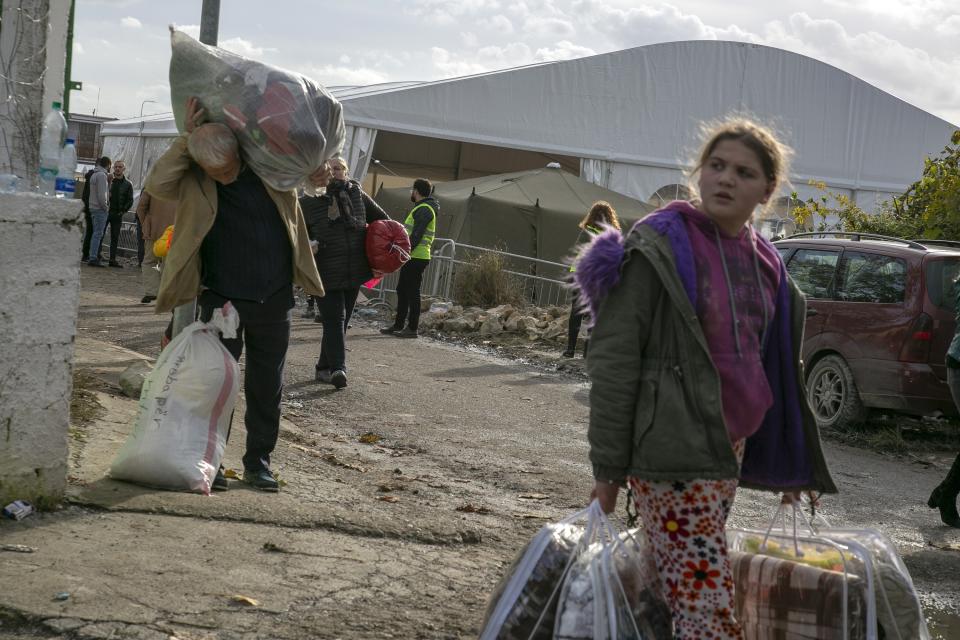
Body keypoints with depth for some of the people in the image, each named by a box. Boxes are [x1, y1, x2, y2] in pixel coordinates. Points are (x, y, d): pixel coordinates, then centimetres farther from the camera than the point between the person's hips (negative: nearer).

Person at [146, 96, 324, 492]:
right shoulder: (194, 183, -8)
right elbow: (156, 185, -27)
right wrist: (185, 138, -24)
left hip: (274, 300, 2)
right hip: (221, 299, -1)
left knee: (267, 385, 10)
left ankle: (258, 462, 22)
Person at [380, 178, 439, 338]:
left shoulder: (424, 210, -13)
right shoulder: (422, 208, 20)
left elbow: (416, 235, -22)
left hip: (416, 258, -10)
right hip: (413, 257, 10)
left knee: (412, 292, -6)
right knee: (402, 290, 14)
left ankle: (413, 328, -3)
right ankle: (398, 325, 20)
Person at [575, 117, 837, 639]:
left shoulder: (764, 263, 12)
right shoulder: (659, 247, -7)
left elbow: (776, 368, 21)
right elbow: (613, 361, -9)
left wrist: (789, 460, 21)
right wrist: (607, 467, -12)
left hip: (731, 447, 6)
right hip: (672, 453, -6)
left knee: (686, 597, 8)